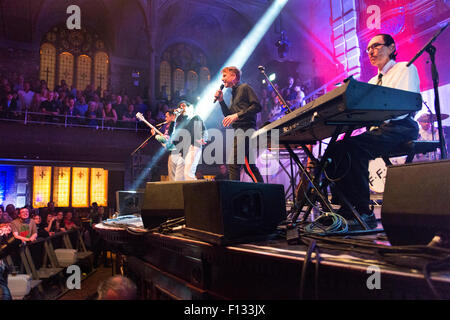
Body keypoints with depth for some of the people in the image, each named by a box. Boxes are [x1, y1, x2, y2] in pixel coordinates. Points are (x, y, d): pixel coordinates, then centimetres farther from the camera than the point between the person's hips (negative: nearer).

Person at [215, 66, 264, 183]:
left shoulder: (244, 87, 0)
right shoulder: (234, 93, 25)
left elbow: (257, 106, -12)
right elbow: (229, 116, 21)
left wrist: (237, 115, -18)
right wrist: (221, 101, 10)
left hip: (245, 130, -10)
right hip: (239, 132, 10)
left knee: (233, 164, -15)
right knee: (249, 166, 13)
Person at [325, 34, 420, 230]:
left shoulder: (405, 69, 5)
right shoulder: (373, 81, 28)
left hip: (401, 128, -7)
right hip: (379, 130, 7)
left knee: (354, 147, -32)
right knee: (335, 149, -15)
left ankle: (363, 213, -28)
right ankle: (346, 208, -18)